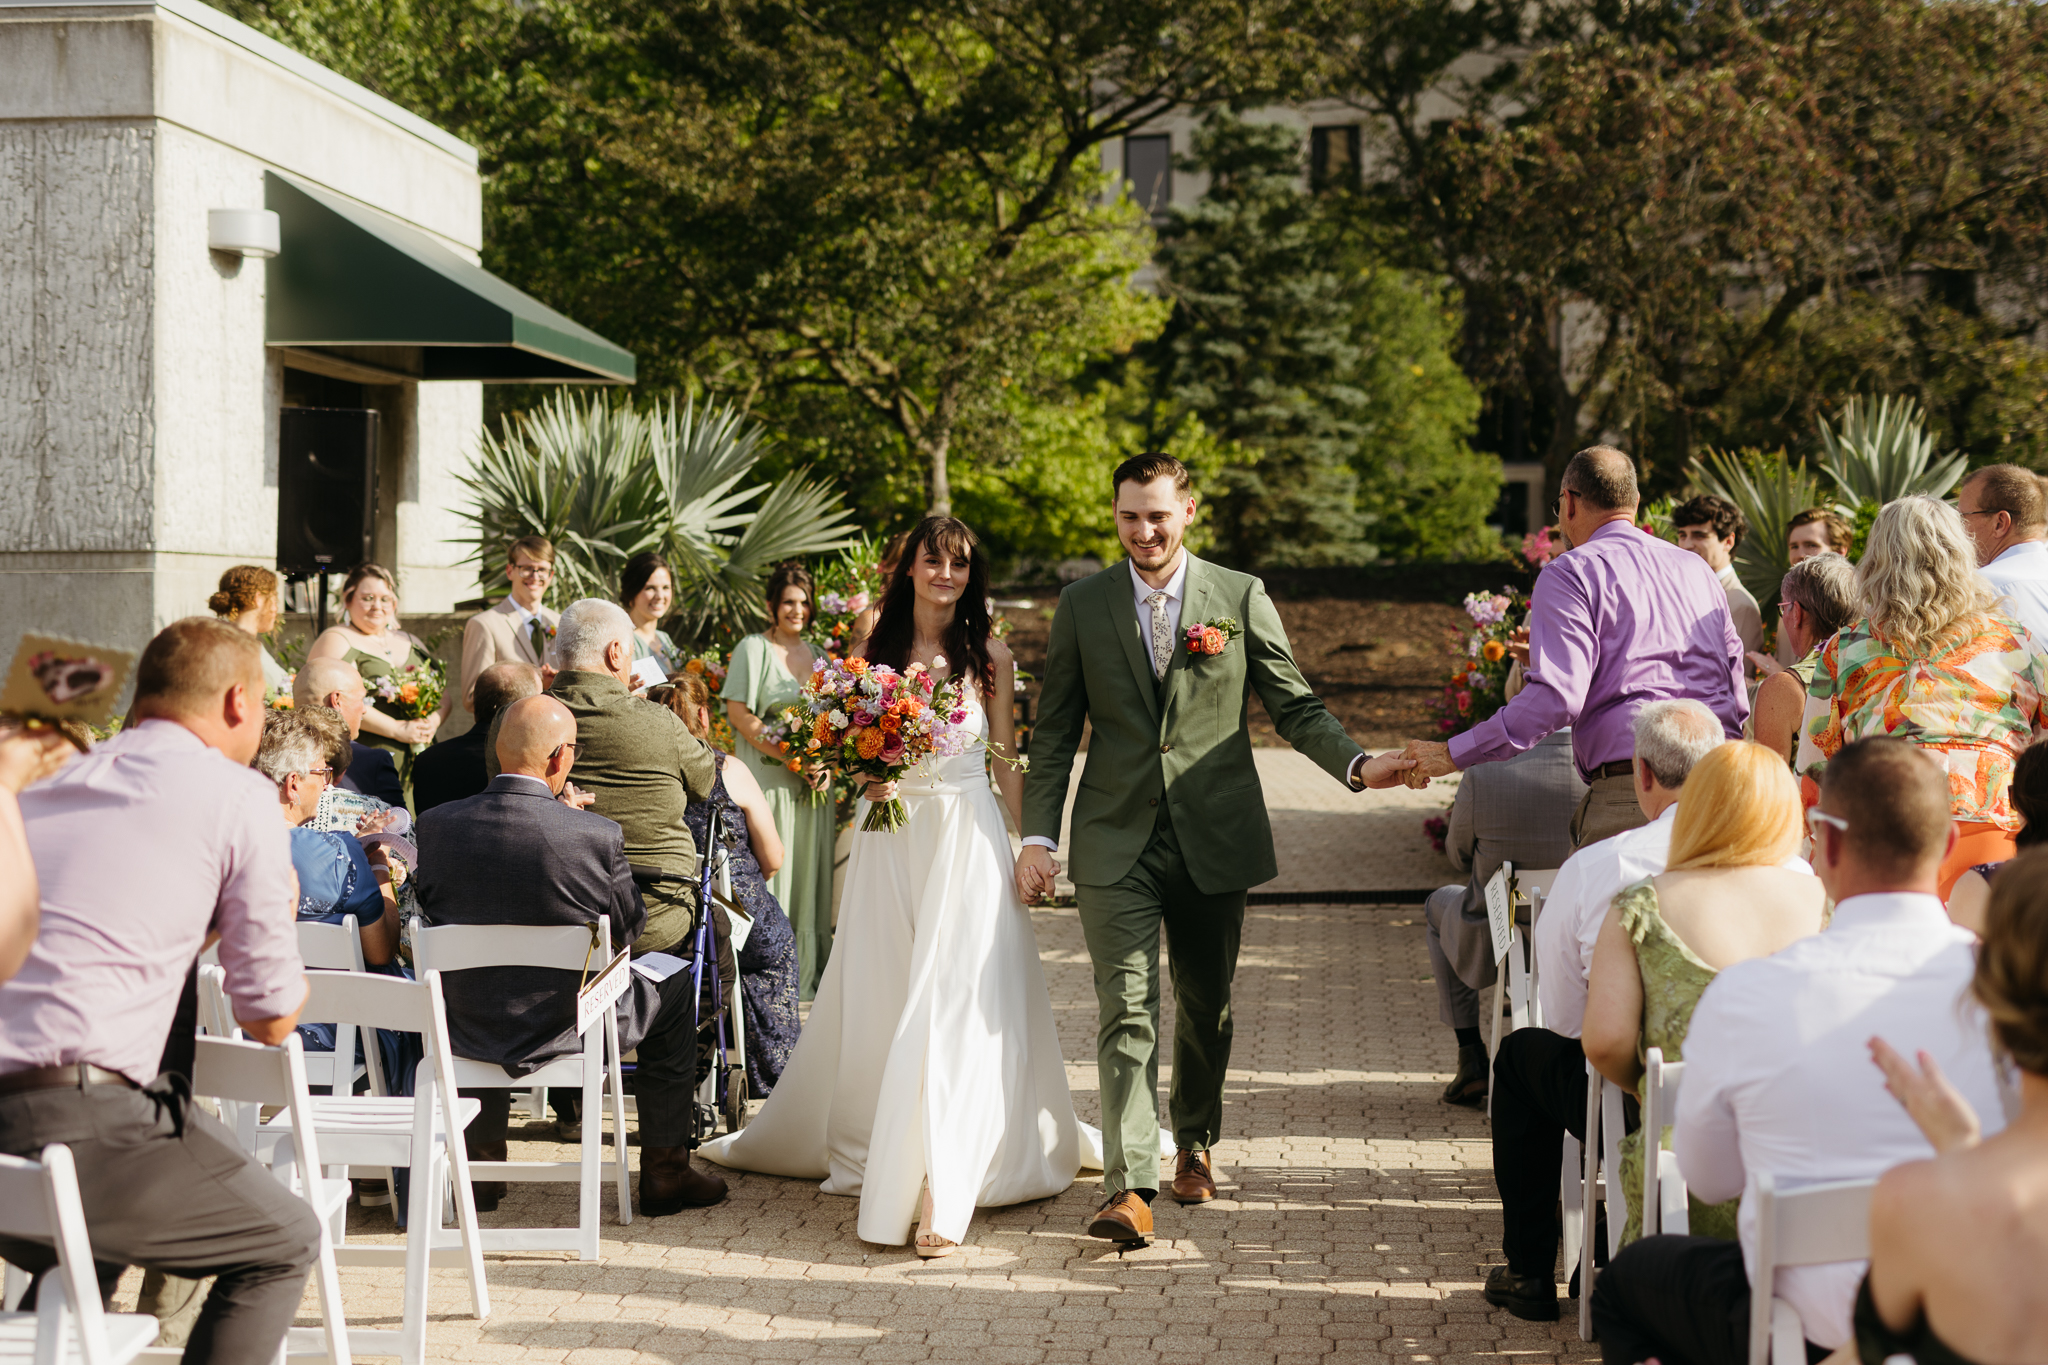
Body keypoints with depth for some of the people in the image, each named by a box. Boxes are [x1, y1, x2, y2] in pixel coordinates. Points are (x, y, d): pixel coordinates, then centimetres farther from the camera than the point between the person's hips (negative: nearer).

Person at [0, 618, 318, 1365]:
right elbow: (272, 1020, 6)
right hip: (74, 1121, -7)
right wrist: (278, 910, 24)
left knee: (84, 1238, 36)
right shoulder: (238, 796, 2)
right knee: (286, 1242, 14)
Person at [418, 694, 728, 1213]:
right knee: (670, 989, 25)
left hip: (465, 1033, 3)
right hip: (565, 1030, -3)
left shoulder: (436, 825, -12)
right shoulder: (596, 835, -21)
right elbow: (630, 929, -4)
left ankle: (482, 1163, 44)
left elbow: (429, 912, 5)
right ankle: (664, 1174, 31)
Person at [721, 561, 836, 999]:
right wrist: (790, 758, -16)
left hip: (813, 782, 6)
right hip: (768, 778, -6)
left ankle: (808, 972, 14)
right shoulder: (753, 649, -2)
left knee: (810, 874, 7)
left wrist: (826, 763, -1)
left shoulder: (817, 654, 15)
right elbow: (738, 713, -10)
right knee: (770, 872, -6)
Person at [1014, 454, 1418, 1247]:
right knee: (1125, 1009, -9)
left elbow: (1295, 707, 4)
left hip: (1215, 841, 1)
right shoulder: (1083, 606, 4)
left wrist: (1356, 764, -13)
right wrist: (1038, 834, 0)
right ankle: (1129, 1187, -13)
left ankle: (1194, 1145, 35)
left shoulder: (1241, 598, 2)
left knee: (1206, 1004, 13)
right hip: (1117, 843, -1)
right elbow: (1055, 732, 7)